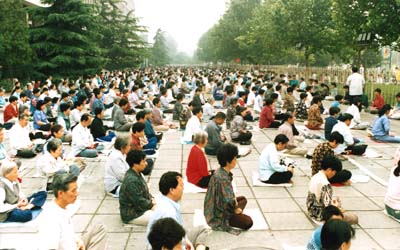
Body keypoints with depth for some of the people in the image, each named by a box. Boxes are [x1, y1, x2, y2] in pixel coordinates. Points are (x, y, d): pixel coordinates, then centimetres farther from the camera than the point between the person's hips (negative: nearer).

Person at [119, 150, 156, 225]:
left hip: (140, 207, 10)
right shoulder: (131, 181, -29)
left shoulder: (136, 174, 3)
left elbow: (145, 192, 16)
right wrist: (152, 205, -12)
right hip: (132, 215, -10)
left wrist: (152, 199, 1)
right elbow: (139, 202, -25)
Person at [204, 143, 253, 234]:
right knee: (248, 222, -13)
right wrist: (236, 209, -12)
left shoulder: (220, 172, 0)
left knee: (243, 199, 22)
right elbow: (229, 201, -31)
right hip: (218, 216, -10)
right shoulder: (223, 178, -30)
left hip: (215, 208, 10)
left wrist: (234, 199, -3)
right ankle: (224, 224, 0)